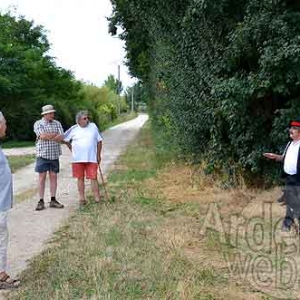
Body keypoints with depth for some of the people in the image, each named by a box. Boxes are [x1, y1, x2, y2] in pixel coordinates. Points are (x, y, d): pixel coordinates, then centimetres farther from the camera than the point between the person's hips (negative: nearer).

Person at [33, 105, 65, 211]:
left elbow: (61, 138, -5)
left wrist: (48, 137, -14)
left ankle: (53, 200, 13)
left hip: (55, 154, 3)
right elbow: (43, 136, -17)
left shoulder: (57, 123, 9)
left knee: (53, 176, 6)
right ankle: (41, 201, 4)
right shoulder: (38, 124, -1)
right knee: (42, 177, 0)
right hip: (43, 154, -3)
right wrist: (55, 134, -7)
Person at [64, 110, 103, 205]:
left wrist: (98, 155, 6)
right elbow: (64, 139, 9)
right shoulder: (74, 129, 0)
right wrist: (71, 149, 11)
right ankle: (82, 198, 16)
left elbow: (99, 141, 8)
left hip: (92, 158, 0)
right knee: (80, 178, 7)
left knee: (93, 178, -3)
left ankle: (97, 198, 1)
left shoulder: (93, 126, 3)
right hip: (78, 159, 0)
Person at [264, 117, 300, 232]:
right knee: (289, 201, 20)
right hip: (289, 178, 8)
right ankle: (288, 222, 34)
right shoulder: (290, 143, 11)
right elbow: (285, 157, 23)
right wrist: (275, 156, 8)